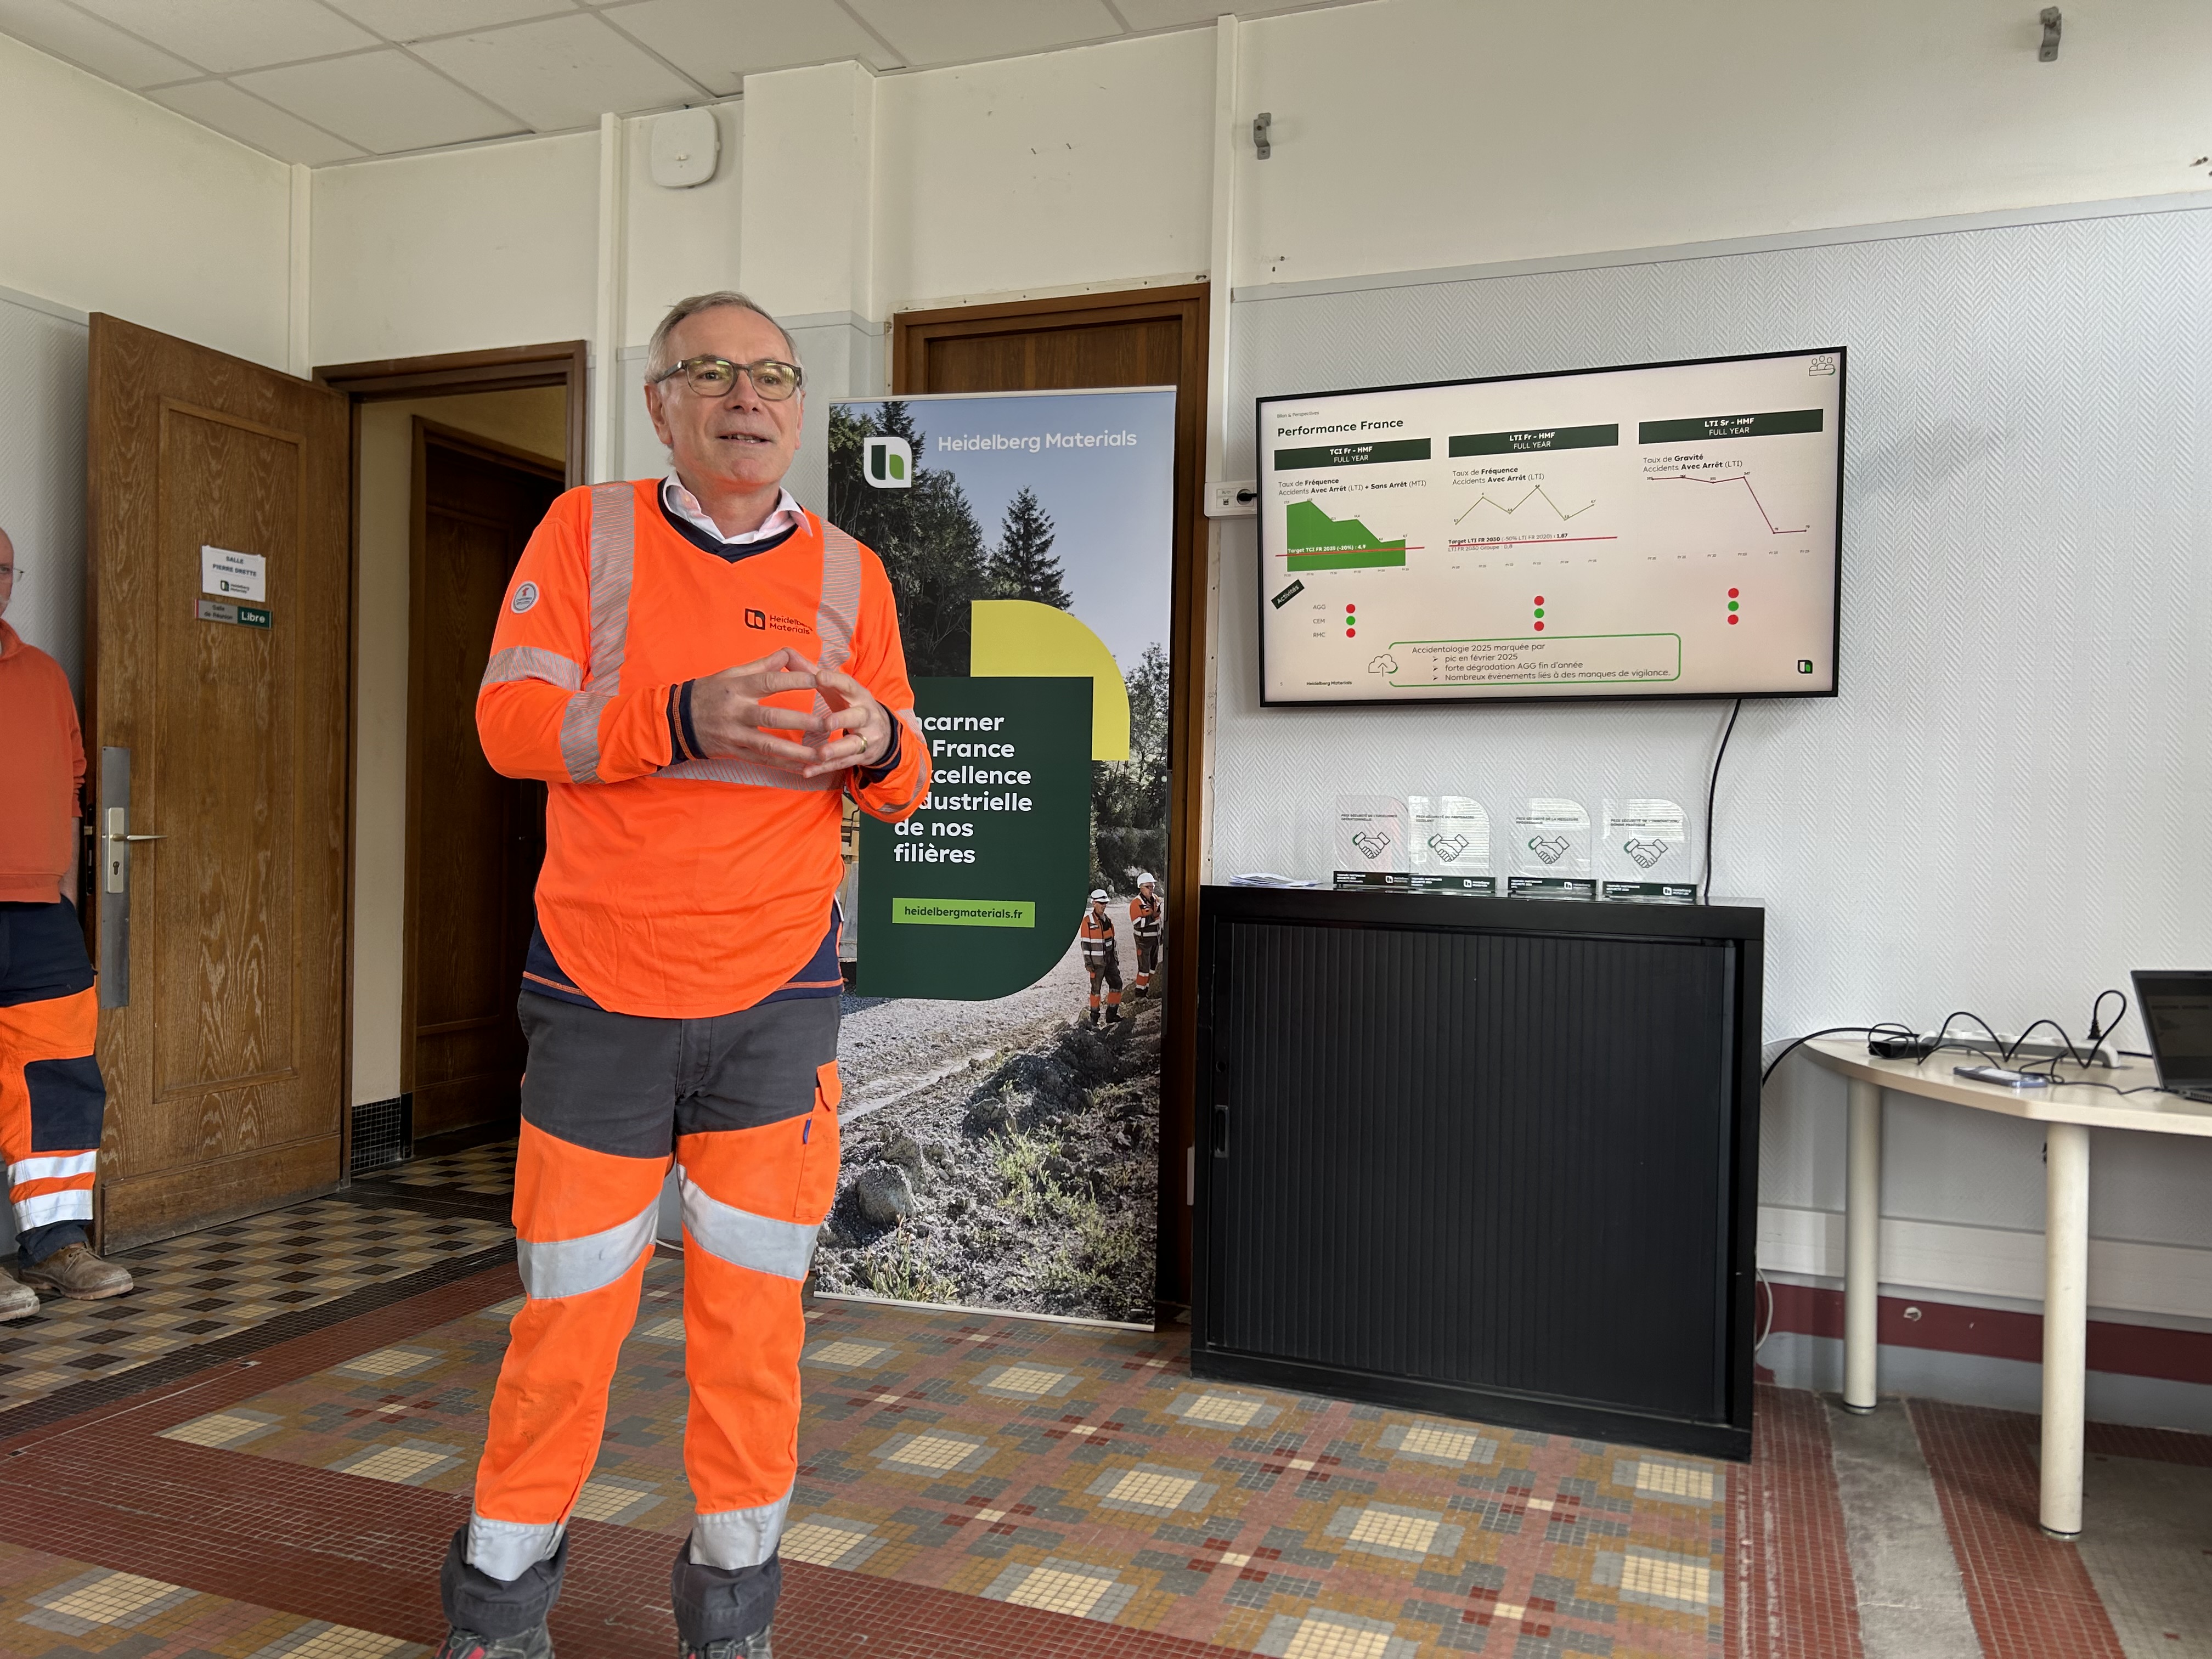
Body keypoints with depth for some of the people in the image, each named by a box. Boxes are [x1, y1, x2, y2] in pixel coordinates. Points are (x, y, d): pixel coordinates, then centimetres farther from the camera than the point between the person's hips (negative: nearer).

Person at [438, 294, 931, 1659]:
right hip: (599, 995, -1)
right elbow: (509, 717, -9)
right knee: (569, 1301, 9)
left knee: (755, 1304, 7)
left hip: (777, 999, 1)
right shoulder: (589, 531, 2)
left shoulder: (848, 571, 6)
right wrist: (683, 717, -25)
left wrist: (877, 743, -17)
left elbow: (905, 781, 8)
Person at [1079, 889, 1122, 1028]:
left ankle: (1111, 1015, 15)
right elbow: (1085, 943, -11)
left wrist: (1116, 957, 17)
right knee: (1096, 989, 1)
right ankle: (1094, 1019, 11)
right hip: (1097, 961, -6)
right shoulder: (1088, 921, -11)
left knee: (1117, 984, 5)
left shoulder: (1108, 920, 9)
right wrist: (1088, 963, -14)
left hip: (1110, 959, 6)